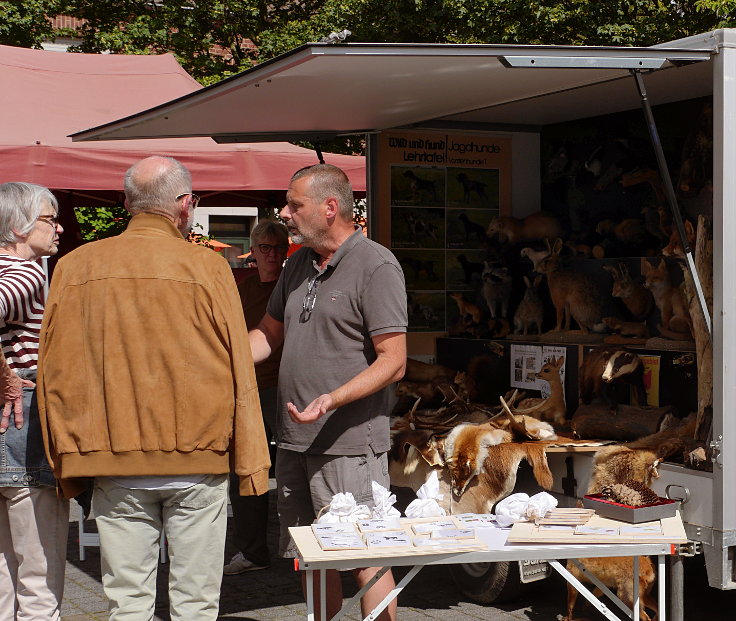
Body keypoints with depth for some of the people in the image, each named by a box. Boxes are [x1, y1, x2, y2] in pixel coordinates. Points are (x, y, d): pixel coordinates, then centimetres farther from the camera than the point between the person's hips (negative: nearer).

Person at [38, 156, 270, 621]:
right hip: (198, 462, -2)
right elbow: (239, 372, -4)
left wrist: (66, 463, 15)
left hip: (116, 468, 2)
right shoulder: (207, 268, -5)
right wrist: (252, 464, 3)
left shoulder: (74, 268, 3)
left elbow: (56, 374, 7)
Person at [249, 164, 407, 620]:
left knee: (366, 561, -4)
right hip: (295, 440, 8)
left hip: (349, 444, -8)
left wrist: (332, 399, -25)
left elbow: (393, 361, -14)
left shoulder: (376, 266, -9)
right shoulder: (300, 262, 15)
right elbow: (270, 333, 25)